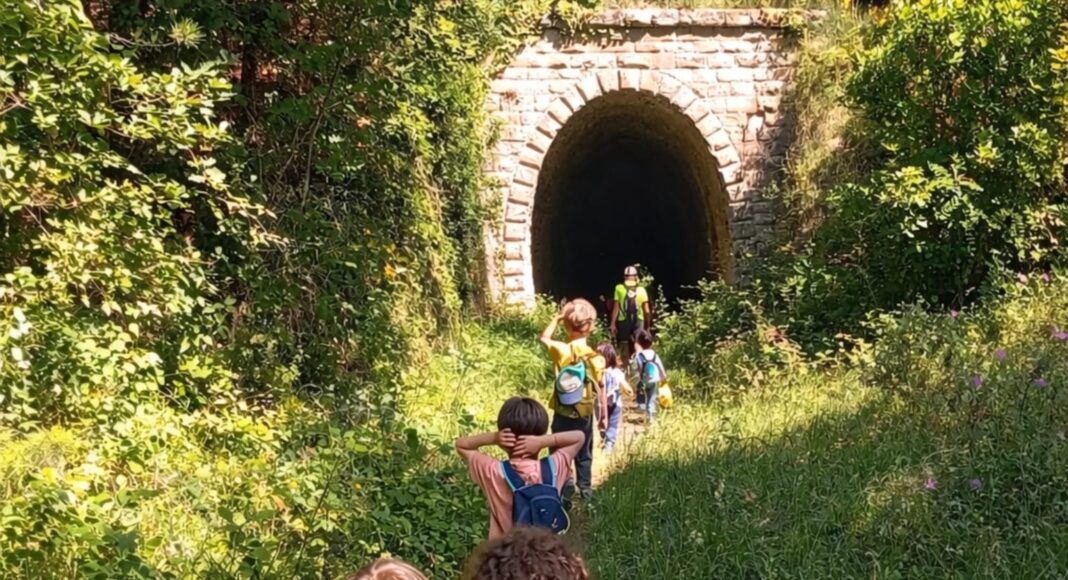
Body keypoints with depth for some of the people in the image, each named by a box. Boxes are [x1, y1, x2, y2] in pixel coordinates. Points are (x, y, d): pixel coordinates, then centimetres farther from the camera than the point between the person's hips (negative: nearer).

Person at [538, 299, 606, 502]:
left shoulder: (561, 350, -16)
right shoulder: (595, 358, -14)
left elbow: (543, 338, 4)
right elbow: (600, 391, -7)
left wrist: (557, 317, 3)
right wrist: (604, 416, 5)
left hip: (562, 414, -1)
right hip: (584, 414, 1)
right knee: (584, 455, 19)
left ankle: (564, 493, 8)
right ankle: (586, 490, 31)